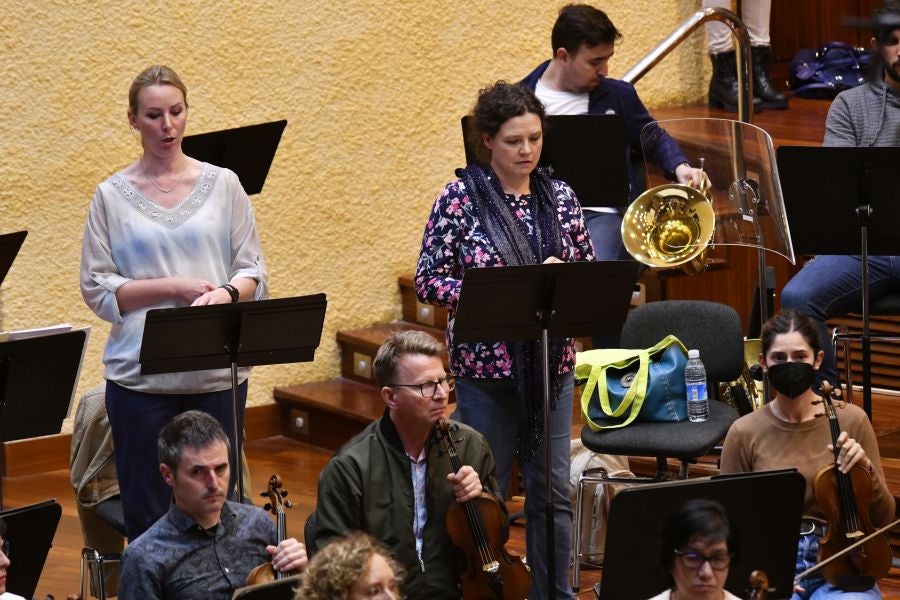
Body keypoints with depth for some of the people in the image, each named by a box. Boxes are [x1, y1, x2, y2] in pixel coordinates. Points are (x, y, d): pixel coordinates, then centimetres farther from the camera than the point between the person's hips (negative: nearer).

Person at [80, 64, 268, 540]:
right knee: (147, 516, 1)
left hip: (218, 374, 1)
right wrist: (175, 288, -12)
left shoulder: (222, 184, 6)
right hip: (141, 376, -1)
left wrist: (227, 293, -16)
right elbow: (96, 288, -1)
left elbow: (252, 269, 6)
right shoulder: (112, 196, 2)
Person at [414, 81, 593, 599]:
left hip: (552, 363, 4)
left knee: (553, 491, 8)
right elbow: (429, 280, -8)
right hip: (487, 364, -4)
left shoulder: (560, 197, 5)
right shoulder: (462, 197, -7)